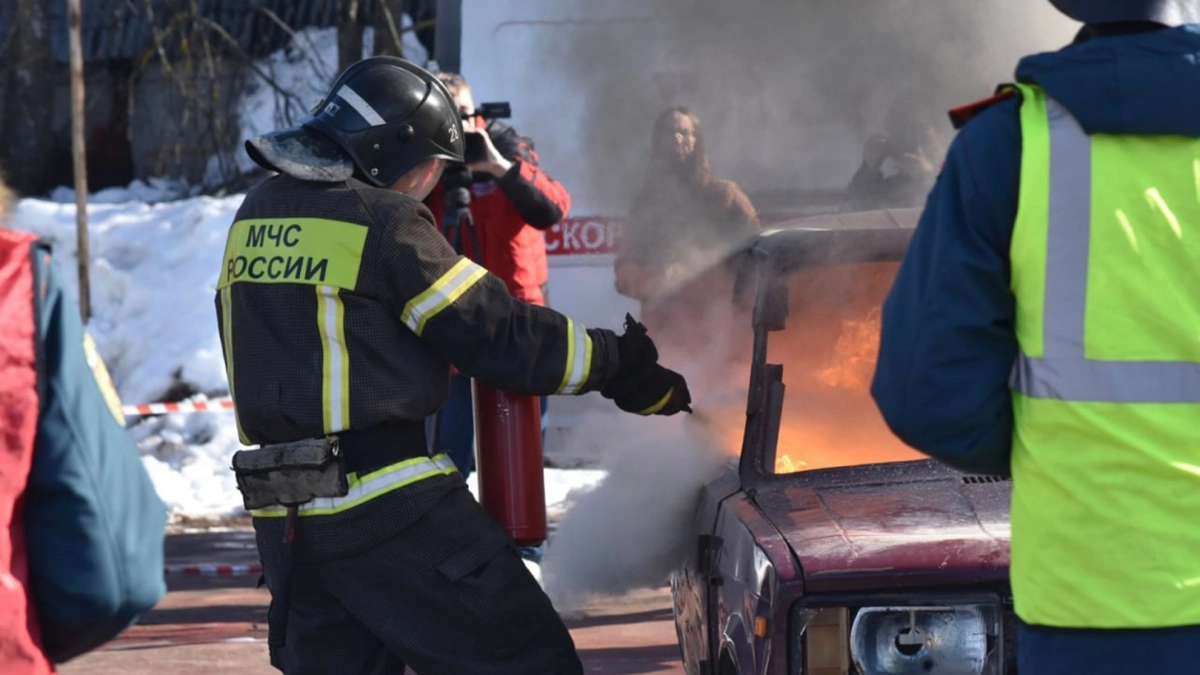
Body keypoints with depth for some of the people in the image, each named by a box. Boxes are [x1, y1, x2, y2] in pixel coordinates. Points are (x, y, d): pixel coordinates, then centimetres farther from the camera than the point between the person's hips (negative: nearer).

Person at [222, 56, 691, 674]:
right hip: (384, 505, -7)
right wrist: (623, 367, 2)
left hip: (283, 519, 8)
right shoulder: (383, 222, -10)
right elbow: (500, 337, -7)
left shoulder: (257, 214, 11)